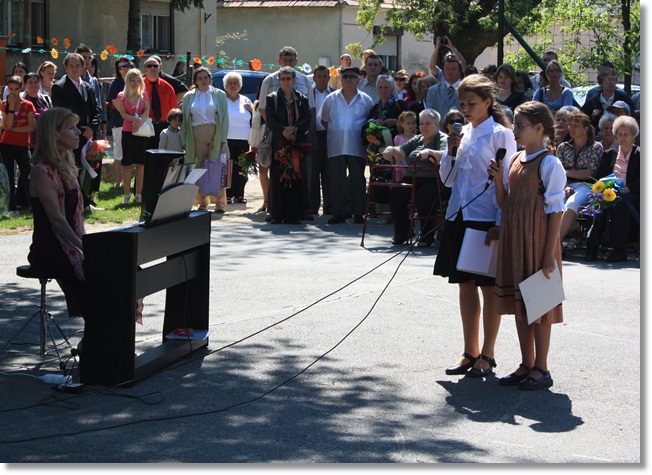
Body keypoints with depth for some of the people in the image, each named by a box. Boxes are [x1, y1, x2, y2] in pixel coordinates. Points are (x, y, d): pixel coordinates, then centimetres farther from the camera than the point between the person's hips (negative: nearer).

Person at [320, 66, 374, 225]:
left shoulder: (366, 100, 7)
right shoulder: (331, 99, 9)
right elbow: (324, 120, 15)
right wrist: (335, 132, 6)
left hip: (357, 147, -1)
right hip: (336, 147, 1)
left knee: (358, 180, 2)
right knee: (337, 180, 1)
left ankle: (358, 213, 8)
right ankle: (338, 213, 5)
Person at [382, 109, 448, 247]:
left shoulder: (443, 139, 5)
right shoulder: (416, 140, 26)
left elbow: (443, 158, -16)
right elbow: (401, 153, 13)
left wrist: (429, 152, -34)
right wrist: (392, 150, -9)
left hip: (433, 180, -6)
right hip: (411, 179, 6)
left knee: (423, 196, -35)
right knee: (395, 193, -22)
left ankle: (427, 235, -18)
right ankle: (401, 232, -7)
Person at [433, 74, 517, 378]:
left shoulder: (500, 134, -7)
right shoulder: (463, 134, 11)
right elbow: (447, 180, 14)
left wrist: (500, 224, -16)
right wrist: (450, 152, -3)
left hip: (486, 220, -6)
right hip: (459, 216, 7)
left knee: (489, 288, 2)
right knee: (465, 285, 11)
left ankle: (487, 355, 10)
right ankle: (470, 353, 21)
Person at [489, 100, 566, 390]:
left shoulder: (549, 164, -11)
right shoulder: (514, 161, 11)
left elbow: (556, 211, -13)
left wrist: (549, 254, -16)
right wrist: (498, 178, -2)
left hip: (537, 239, -7)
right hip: (513, 238, 8)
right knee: (518, 303, 12)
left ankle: (540, 369, 10)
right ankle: (526, 365, 22)